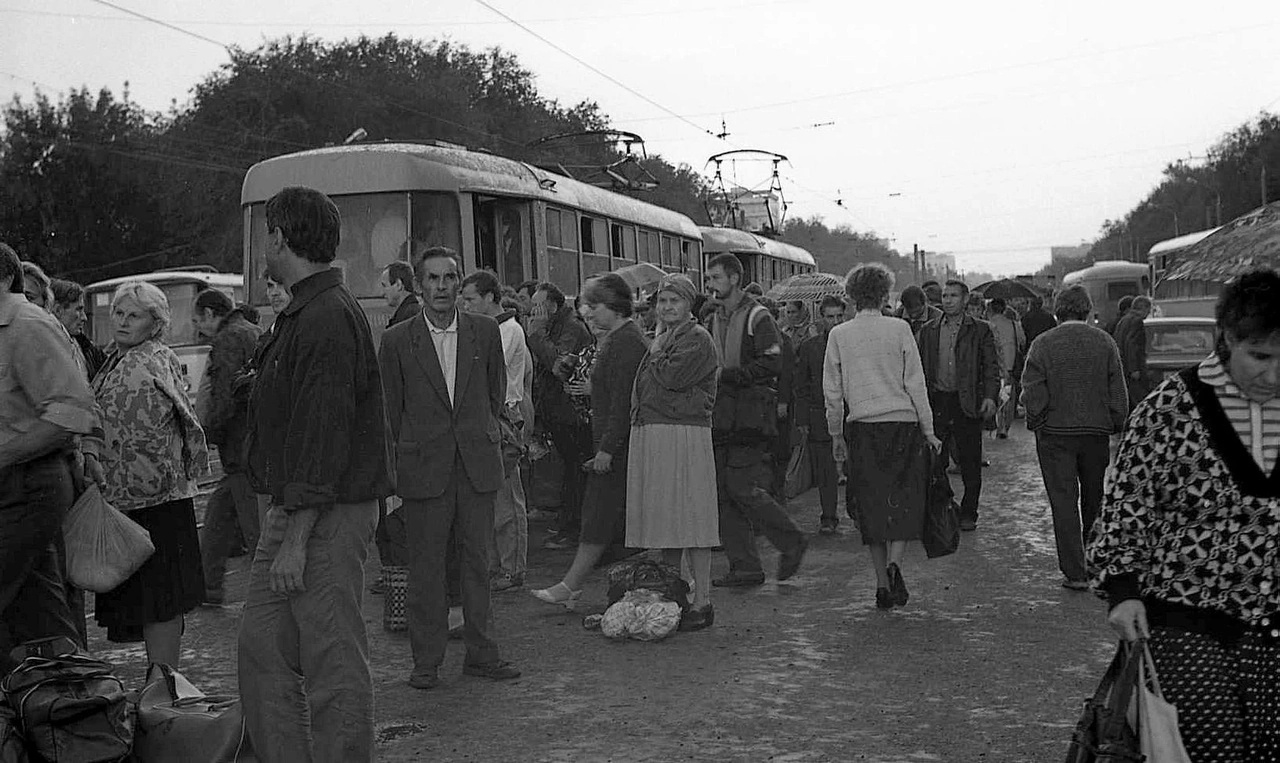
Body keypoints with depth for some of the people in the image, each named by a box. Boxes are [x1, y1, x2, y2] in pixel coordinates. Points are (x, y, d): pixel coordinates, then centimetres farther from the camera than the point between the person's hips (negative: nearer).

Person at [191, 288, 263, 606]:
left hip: (243, 451, -10)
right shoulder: (256, 334, 18)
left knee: (258, 532, -5)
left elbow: (223, 403, -19)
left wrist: (201, 434, -4)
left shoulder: (228, 339, -11)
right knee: (217, 513, 20)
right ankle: (209, 587, 30)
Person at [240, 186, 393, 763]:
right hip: (288, 510, 10)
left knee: (332, 661, -1)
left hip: (329, 517, -10)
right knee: (262, 645, 14)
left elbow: (324, 435, -22)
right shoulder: (299, 315, 16)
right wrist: (281, 519, 17)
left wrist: (296, 539, -21)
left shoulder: (329, 319, -17)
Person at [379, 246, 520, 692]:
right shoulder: (397, 340, 0)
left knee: (477, 561, 8)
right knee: (425, 567, 3)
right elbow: (389, 408, 6)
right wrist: (401, 457, 5)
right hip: (423, 468, -2)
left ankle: (481, 654, 19)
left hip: (478, 465, 2)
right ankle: (426, 661, 14)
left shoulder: (485, 331, 5)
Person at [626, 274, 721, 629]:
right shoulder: (662, 339, 22)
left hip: (685, 435, -8)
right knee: (665, 520, 11)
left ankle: (701, 602, 0)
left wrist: (657, 355, -1)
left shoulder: (697, 338, -4)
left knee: (691, 519, -5)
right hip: (650, 435, 8)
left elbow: (671, 377, -15)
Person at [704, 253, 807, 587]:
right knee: (722, 491, 4)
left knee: (743, 488, -12)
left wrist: (728, 375, -17)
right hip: (720, 415, 7)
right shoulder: (712, 318, 17)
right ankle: (745, 567, 11)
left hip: (750, 415, -7)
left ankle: (792, 542, 9)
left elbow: (771, 364, -15)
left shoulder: (757, 317, -6)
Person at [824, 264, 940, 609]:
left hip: (861, 427, 2)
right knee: (904, 499, 7)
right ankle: (894, 562, -15)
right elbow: (916, 384, -2)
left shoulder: (839, 335, 2)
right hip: (903, 424, -1)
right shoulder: (899, 329, -3)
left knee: (870, 504, 8)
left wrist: (836, 435, 13)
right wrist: (929, 431, 4)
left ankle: (882, 583, 9)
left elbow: (832, 391, 4)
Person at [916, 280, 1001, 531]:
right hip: (935, 401, 2)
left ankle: (968, 514, 15)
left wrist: (991, 396, -13)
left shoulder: (980, 330, 4)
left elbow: (991, 366, 1)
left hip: (967, 404, -2)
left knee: (970, 463, 3)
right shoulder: (927, 331, 11)